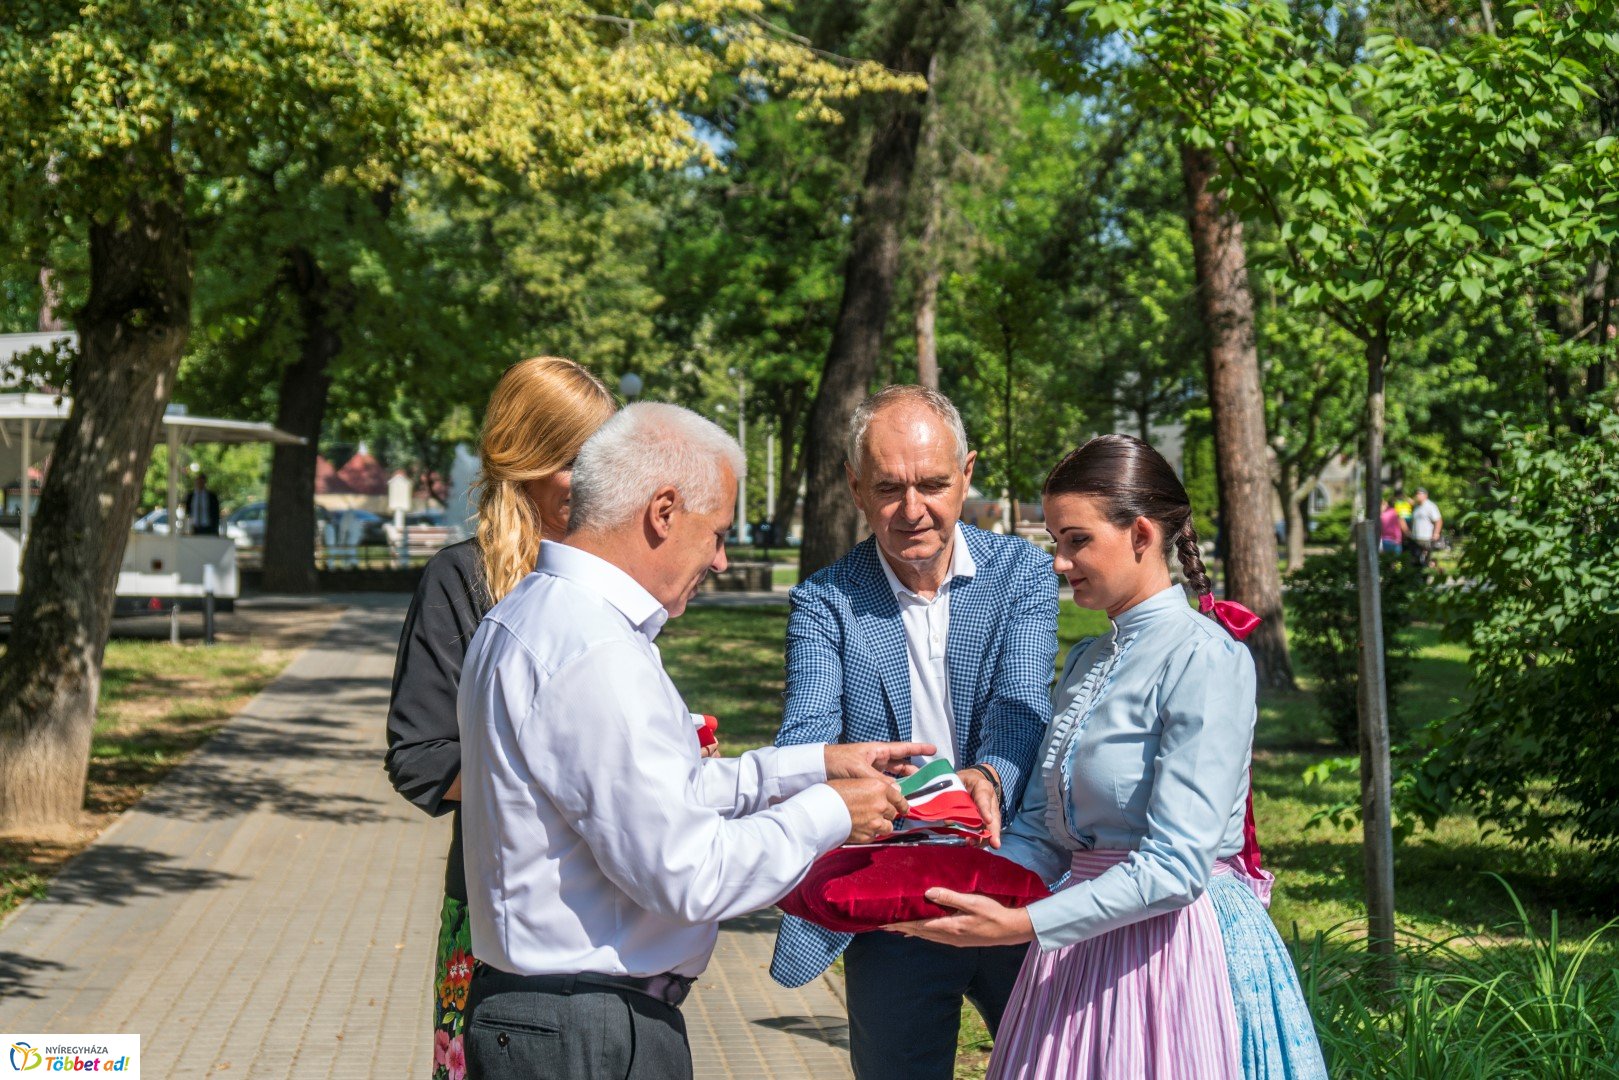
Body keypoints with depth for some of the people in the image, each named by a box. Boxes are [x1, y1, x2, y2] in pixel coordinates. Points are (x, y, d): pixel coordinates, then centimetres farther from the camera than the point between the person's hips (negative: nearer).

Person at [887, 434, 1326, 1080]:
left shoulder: (1205, 658, -14)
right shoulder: (1086, 661, 12)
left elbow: (1175, 867, -21)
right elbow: (1042, 832, 9)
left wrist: (1026, 926, -25)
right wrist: (961, 898, -8)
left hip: (1176, 948, -7)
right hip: (1084, 944, 7)